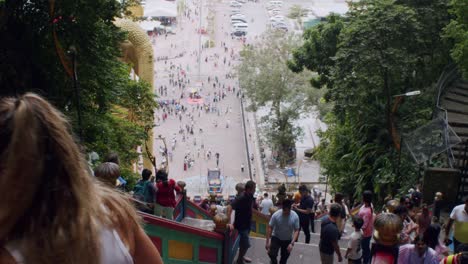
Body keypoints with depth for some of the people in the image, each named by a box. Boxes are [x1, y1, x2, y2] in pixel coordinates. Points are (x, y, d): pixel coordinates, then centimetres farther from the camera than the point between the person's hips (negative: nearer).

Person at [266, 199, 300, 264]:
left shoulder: (295, 216, -19)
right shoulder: (276, 215, -22)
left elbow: (296, 231, -14)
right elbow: (270, 228, -15)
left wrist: (292, 243, -25)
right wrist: (267, 242, -19)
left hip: (288, 240, 1)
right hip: (276, 238, -1)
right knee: (272, 254, -20)